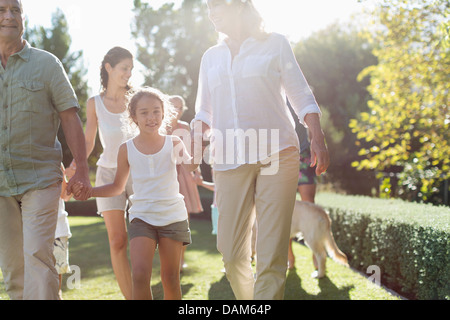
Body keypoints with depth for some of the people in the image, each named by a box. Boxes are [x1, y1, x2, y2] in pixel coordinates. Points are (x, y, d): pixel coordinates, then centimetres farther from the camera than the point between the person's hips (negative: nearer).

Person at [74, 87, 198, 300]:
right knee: (140, 275, -16)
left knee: (170, 278, 6)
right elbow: (117, 187, 13)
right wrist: (87, 191, -1)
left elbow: (190, 165, -20)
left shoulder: (174, 144, 0)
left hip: (173, 217, 0)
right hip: (141, 217, 0)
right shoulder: (127, 149, 2)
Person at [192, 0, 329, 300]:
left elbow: (301, 95, 8)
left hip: (277, 154, -3)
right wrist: (195, 139, 0)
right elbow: (205, 111, 19)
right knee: (231, 250, -2)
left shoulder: (275, 44, 10)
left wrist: (318, 138, -5)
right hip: (230, 160, 3)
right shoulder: (211, 57, 19)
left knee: (272, 254, -10)